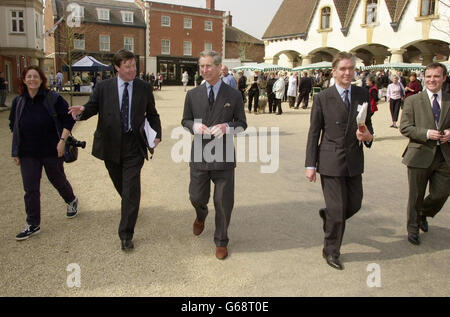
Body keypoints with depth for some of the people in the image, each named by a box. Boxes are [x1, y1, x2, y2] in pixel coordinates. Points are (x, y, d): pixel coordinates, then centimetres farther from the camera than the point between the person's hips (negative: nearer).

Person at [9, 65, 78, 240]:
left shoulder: (53, 98, -7)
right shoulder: (18, 101, 5)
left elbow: (68, 119, -6)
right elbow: (13, 126, 14)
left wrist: (62, 140, -15)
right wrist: (15, 151, 10)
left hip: (52, 151, -3)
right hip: (27, 154, 3)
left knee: (58, 180, 14)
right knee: (30, 189, 4)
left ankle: (72, 201, 44)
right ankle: (33, 225, 13)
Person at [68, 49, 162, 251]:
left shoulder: (144, 88, 3)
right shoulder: (103, 87, 1)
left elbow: (152, 114, 12)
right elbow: (92, 107, -5)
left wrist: (157, 134, -1)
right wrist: (81, 111, -28)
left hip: (134, 146, -1)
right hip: (111, 145, 2)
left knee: (131, 190, -6)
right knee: (121, 186, 18)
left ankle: (126, 235, 2)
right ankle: (131, 208, 50)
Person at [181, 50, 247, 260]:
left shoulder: (234, 95, 0)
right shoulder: (192, 95, 5)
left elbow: (242, 123, 6)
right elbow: (185, 120, 13)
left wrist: (228, 127, -16)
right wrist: (194, 126, -10)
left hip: (223, 156, -1)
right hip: (199, 155, 2)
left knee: (223, 202, 5)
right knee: (197, 197, 11)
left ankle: (221, 241, 26)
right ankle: (201, 216, 49)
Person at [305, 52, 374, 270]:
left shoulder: (362, 94, 6)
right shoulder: (322, 98, -5)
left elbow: (368, 124, 15)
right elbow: (314, 134, -3)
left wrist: (368, 136, -9)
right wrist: (310, 165, -5)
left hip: (354, 160, 5)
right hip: (331, 162, -4)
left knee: (354, 204, 11)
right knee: (337, 208, 1)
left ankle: (328, 216, 44)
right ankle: (331, 251, 22)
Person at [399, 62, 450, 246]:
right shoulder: (413, 101, -1)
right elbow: (404, 127, -6)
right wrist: (426, 133, -18)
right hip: (420, 155, -2)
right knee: (416, 197, 8)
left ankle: (423, 214, 39)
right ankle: (413, 229, 28)